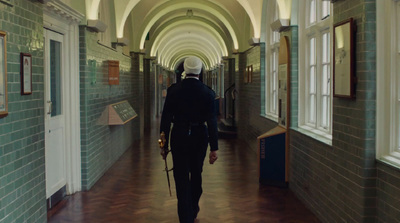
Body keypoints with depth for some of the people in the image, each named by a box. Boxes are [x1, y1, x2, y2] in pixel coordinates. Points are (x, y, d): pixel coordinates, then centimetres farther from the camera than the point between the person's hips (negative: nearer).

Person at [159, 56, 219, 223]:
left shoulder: (173, 90, -7)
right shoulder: (207, 92, -7)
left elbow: (165, 119, -6)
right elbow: (212, 121, -10)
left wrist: (164, 145, 1)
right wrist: (214, 148, -6)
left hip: (179, 138, -1)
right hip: (199, 137, 2)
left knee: (181, 179, 4)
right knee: (196, 175, 21)